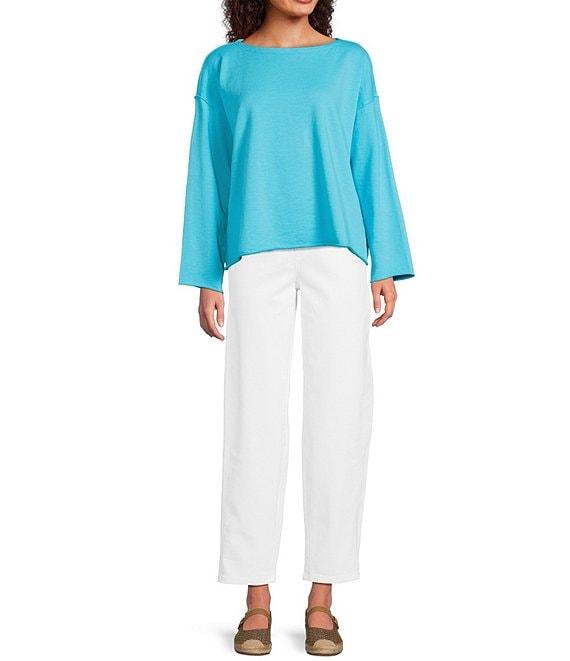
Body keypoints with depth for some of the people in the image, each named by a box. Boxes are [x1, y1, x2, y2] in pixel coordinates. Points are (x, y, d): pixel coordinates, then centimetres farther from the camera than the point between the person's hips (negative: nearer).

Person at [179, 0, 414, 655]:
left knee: (337, 418, -4)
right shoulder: (223, 67, 10)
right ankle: (257, 600, 6)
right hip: (258, 259, 0)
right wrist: (206, 281, 2)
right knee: (255, 419, -4)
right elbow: (209, 177, 8)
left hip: (338, 252, 1)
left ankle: (322, 601, 6)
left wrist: (388, 268, 0)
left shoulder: (349, 61, 11)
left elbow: (371, 165, 8)